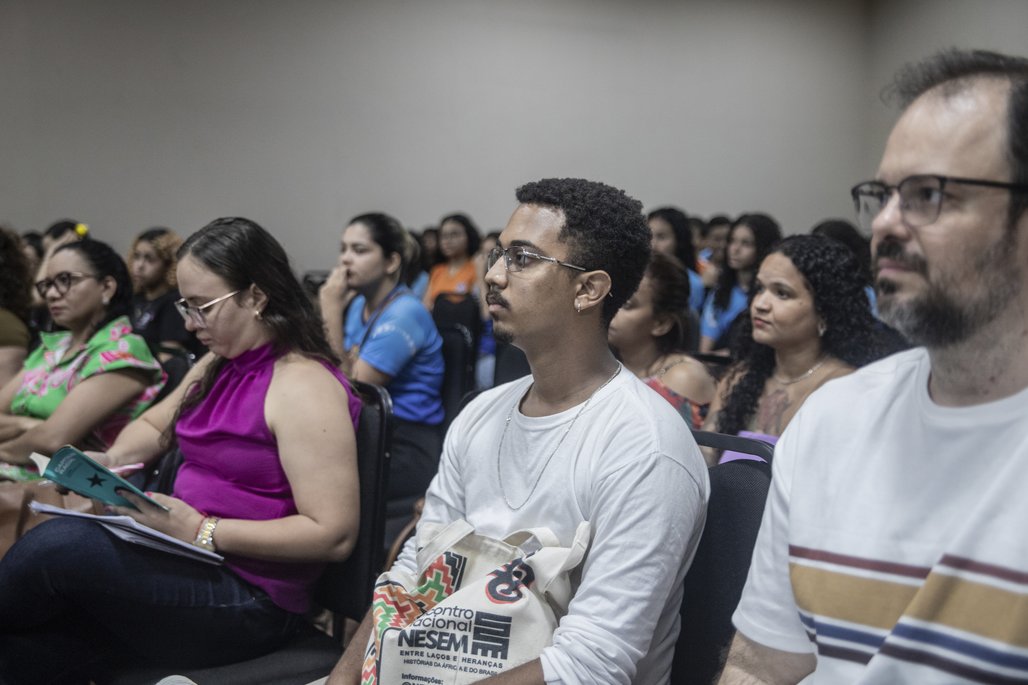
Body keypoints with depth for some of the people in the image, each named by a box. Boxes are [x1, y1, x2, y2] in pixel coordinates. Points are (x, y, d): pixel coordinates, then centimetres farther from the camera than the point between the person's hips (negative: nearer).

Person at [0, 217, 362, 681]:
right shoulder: (217, 366, 11)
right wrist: (112, 461, 6)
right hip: (191, 565, 8)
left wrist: (202, 531, -23)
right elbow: (153, 425, 29)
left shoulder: (302, 385, -16)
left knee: (60, 543, -22)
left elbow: (334, 534, -22)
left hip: (249, 599, -7)